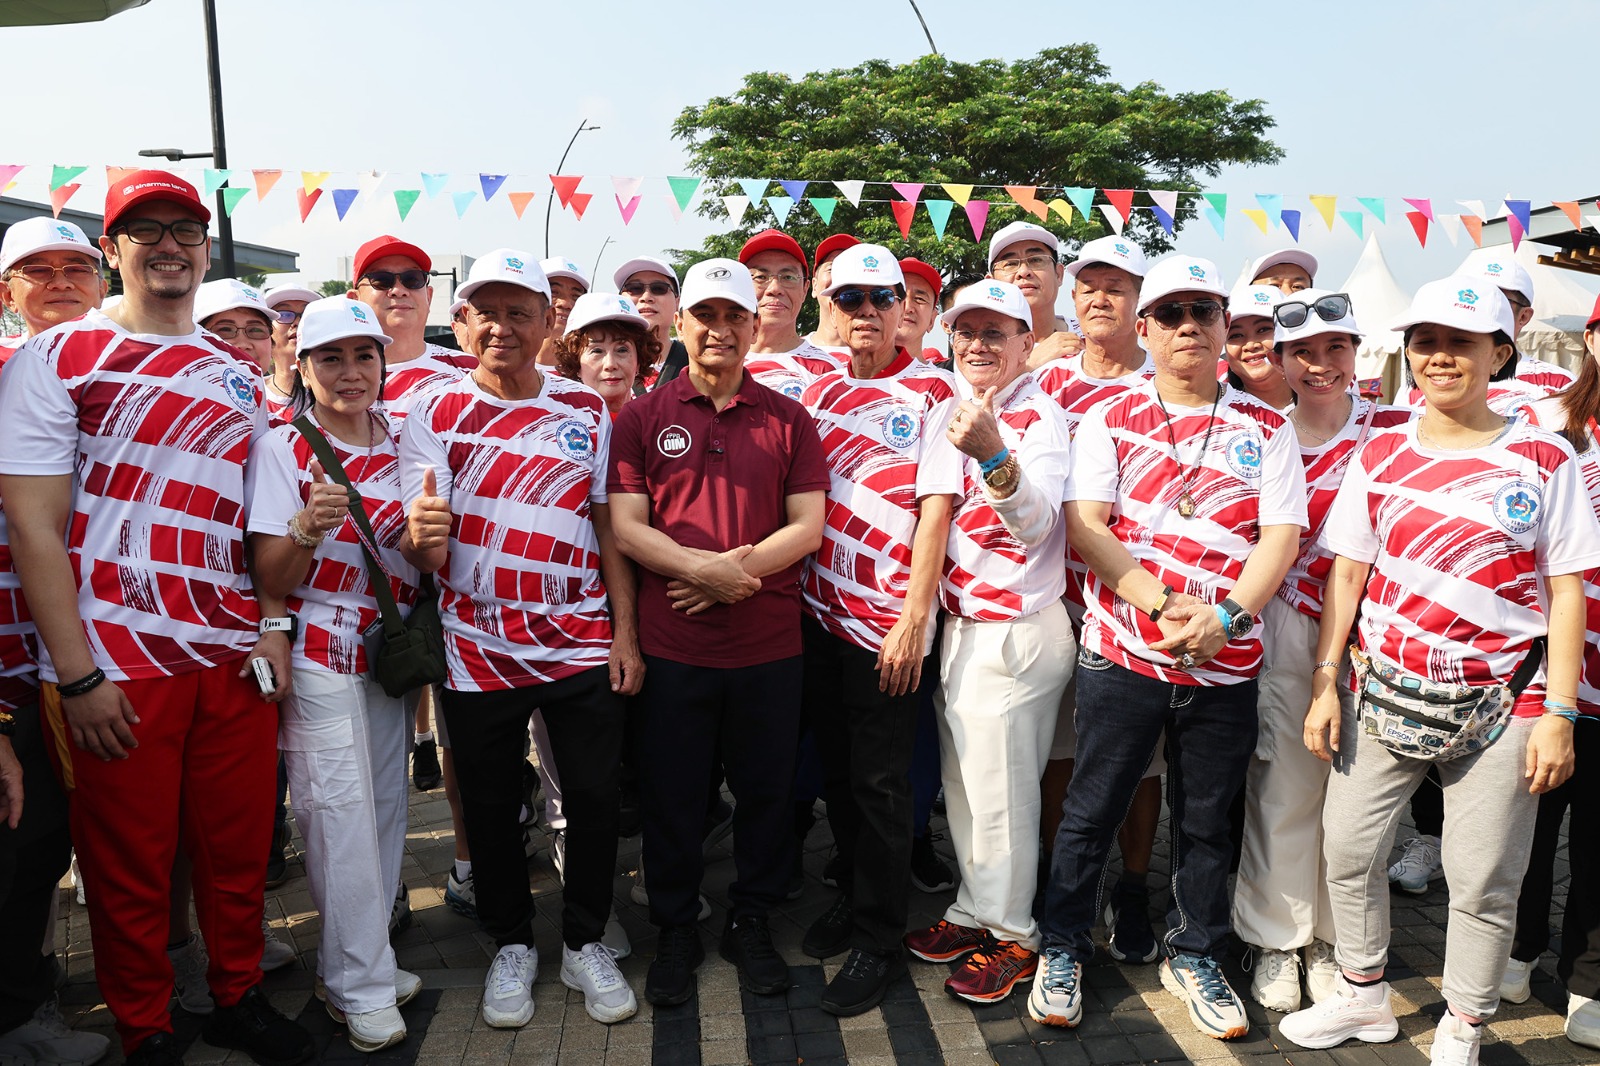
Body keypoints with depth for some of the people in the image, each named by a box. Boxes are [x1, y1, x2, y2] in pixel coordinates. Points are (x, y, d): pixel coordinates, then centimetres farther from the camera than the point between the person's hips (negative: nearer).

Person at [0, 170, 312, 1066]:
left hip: (235, 657, 4)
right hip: (114, 667, -4)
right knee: (130, 867, 9)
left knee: (241, 848, 13)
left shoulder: (237, 376, 12)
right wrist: (77, 675, -13)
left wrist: (273, 629, 3)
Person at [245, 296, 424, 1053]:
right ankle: (360, 982, 12)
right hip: (321, 656, -5)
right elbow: (269, 578, -10)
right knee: (341, 814, -3)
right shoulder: (281, 449, -7)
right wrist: (307, 528, -30)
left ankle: (359, 960, 27)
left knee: (385, 805, 10)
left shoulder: (401, 444, 7)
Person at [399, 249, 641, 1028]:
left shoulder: (586, 410, 3)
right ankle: (512, 946, 31)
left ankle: (585, 944, 27)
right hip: (480, 650, 0)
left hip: (584, 646, 1)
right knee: (490, 808, 10)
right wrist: (420, 536, -32)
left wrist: (625, 632, 0)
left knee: (594, 799, 6)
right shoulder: (435, 415, -2)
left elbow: (607, 526, 5)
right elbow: (424, 553, -7)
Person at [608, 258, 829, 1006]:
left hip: (770, 644, 1)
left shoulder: (789, 419, 6)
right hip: (671, 644, 0)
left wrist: (734, 569, -15)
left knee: (764, 789, 12)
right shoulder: (641, 418, 4)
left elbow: (807, 526, -1)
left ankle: (751, 923, 32)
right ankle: (675, 931, 30)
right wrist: (706, 568, -19)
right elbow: (626, 527, -4)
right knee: (673, 795, 11)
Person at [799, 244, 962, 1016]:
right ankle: (852, 897, 35)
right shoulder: (820, 390, 11)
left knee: (879, 784, 3)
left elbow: (936, 508, -10)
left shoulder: (932, 392, -4)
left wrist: (913, 619, -15)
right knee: (836, 771, 16)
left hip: (886, 620, -5)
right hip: (818, 612, 5)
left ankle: (877, 940, 17)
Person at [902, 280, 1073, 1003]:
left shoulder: (1038, 414, -12)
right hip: (962, 625, 8)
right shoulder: (965, 412, 11)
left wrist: (993, 454, -43)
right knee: (961, 781, 17)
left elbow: (1037, 524, -28)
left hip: (1015, 633, -8)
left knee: (999, 791, 2)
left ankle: (1014, 937, 20)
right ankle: (976, 910, 34)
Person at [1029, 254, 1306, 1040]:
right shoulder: (1109, 421, 3)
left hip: (1225, 661, 2)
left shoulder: (1266, 430, 6)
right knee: (1091, 810, 8)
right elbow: (1084, 526, -7)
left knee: (1206, 820, 14)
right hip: (1121, 652, -1)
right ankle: (1062, 951, 25)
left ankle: (1193, 957, 33)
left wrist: (1225, 617, -16)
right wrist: (1162, 605, -17)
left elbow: (1280, 537, -1)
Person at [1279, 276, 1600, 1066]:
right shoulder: (1379, 456, 5)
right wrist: (1324, 684, 0)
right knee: (1347, 847, 8)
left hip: (1500, 702, -2)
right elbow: (1346, 575, 6)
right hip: (1383, 691, 3)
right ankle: (1362, 996, 31)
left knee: (1483, 879, 4)